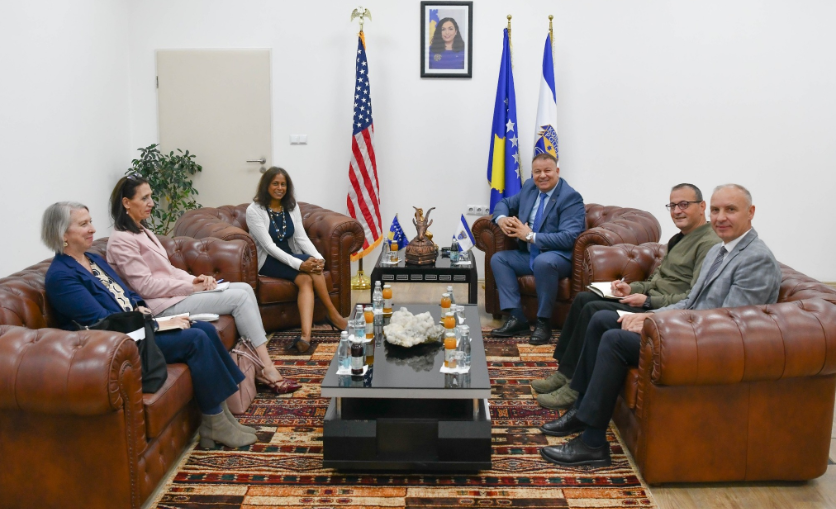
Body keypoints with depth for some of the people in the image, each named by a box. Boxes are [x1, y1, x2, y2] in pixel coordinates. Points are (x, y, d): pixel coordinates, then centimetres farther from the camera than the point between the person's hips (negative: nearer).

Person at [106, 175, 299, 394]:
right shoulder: (121, 240, -13)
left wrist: (194, 279, -1)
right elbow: (145, 286, -18)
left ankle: (262, 366, -8)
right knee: (239, 298, -17)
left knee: (245, 289, -4)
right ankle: (267, 369, -14)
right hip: (165, 305, -10)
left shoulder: (142, 232, 17)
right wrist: (191, 286, -15)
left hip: (177, 293, 10)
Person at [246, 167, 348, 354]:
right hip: (268, 261, -5)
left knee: (306, 279, -30)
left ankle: (305, 335, -45)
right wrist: (299, 264, -30)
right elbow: (269, 246, -19)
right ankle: (333, 314, -19)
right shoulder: (254, 210, -10)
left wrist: (318, 257, -21)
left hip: (291, 257, 5)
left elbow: (302, 238, 0)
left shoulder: (292, 207, 8)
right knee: (306, 273, -31)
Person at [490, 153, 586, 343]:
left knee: (543, 262, -38)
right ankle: (516, 318, -15)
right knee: (498, 258, -8)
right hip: (529, 254, 8)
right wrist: (501, 218, -8)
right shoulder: (529, 187, 6)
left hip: (560, 256, -8)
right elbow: (505, 203, 18)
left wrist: (530, 236, -26)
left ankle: (544, 321, -22)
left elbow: (569, 238, -25)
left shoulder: (571, 197, -16)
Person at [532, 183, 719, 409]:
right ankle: (564, 372, 0)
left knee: (594, 310, -21)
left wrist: (648, 301, -20)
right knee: (584, 298, -1)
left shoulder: (709, 244, -13)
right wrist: (632, 288, 2)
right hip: (651, 299, 10)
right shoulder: (679, 239, 19)